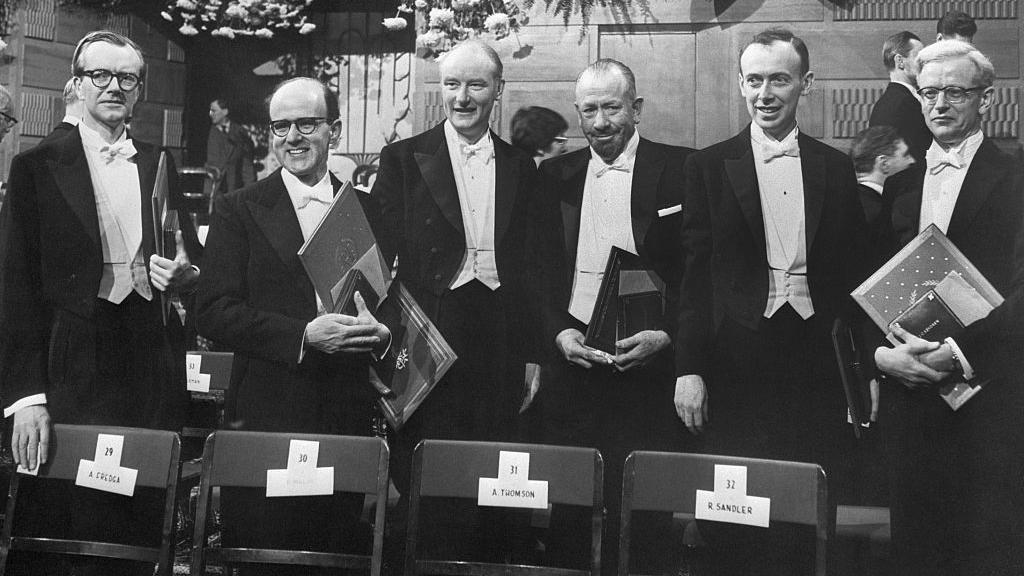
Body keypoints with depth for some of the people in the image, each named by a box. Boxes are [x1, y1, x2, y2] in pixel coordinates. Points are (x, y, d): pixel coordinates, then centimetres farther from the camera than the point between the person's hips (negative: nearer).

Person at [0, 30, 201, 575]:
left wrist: (185, 275, -7)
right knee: (69, 525, 2)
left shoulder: (160, 166, 13)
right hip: (76, 369, -3)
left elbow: (193, 259, 19)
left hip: (154, 367, 3)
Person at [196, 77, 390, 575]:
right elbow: (215, 313, -6)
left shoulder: (365, 210, 11)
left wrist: (381, 331, -8)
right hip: (267, 416, -2)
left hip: (348, 416, 3)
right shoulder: (239, 210, 2)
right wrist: (302, 334, -17)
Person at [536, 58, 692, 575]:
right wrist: (558, 331, -5)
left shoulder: (680, 170, 0)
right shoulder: (554, 175, 10)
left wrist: (664, 336, -13)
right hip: (571, 359, 3)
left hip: (649, 365, -2)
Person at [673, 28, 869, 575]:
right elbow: (694, 273, 0)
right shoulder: (708, 166, 3)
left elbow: (854, 273, 10)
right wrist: (689, 367, -6)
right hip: (737, 361, -1)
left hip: (816, 359, 2)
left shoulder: (835, 168, 9)